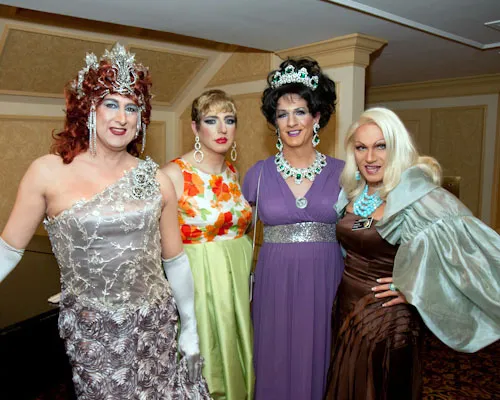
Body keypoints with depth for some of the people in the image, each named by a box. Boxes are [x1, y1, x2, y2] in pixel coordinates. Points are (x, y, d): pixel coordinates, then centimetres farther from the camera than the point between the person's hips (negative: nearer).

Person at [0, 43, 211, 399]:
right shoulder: (48, 172, -9)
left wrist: (190, 327, 11)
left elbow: (175, 260, 6)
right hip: (92, 335, -2)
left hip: (158, 327, 3)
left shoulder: (157, 181, -2)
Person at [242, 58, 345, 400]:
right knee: (277, 365, 11)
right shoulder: (259, 174, 0)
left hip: (326, 283, 1)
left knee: (319, 364, 13)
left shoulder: (340, 172, 0)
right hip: (275, 284, 0)